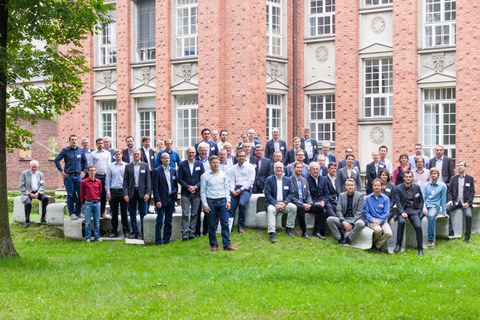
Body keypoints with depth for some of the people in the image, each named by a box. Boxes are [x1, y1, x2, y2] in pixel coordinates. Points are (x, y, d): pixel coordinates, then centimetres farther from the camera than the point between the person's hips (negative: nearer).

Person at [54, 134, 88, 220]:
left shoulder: (80, 150, 8)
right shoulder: (65, 150, -1)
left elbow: (85, 161, 18)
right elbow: (56, 160, 1)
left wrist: (84, 171, 9)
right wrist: (61, 171, -2)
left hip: (78, 175, 3)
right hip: (68, 176, -3)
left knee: (81, 194, -1)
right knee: (71, 195, 0)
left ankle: (78, 212, 12)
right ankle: (72, 213, 9)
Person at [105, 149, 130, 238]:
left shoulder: (126, 166, 2)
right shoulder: (110, 166, 8)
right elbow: (107, 180, 7)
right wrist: (108, 192, 0)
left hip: (123, 191, -2)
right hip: (113, 191, 2)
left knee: (124, 212, 0)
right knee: (114, 213, 7)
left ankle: (126, 231, 3)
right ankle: (114, 231, 13)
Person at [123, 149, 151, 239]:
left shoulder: (145, 166, 4)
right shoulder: (128, 166, 6)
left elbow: (148, 180, 1)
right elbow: (125, 181, 3)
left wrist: (147, 193, -7)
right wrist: (125, 194, -6)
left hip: (142, 192, -1)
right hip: (132, 192, 1)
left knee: (143, 214, 0)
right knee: (132, 214, 5)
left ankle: (144, 232, 6)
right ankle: (135, 232, 12)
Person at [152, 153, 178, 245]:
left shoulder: (173, 171, 10)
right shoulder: (157, 171, -5)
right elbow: (155, 187, -8)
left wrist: (175, 196, 6)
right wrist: (157, 200, -14)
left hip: (171, 199, 5)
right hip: (162, 199, -5)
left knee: (169, 221, 8)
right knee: (159, 221, -3)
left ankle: (166, 239, 14)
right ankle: (158, 240, 0)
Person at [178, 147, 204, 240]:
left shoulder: (199, 164, 6)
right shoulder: (182, 164, 3)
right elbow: (179, 179, -1)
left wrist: (195, 187, -11)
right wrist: (188, 187, -11)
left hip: (196, 193, 2)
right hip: (185, 193, -2)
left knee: (194, 214, 4)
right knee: (185, 214, -6)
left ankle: (192, 233, 9)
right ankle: (185, 234, -7)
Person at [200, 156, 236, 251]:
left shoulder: (223, 174, 9)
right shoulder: (205, 176, 1)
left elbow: (226, 188, 12)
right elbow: (202, 191, 1)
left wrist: (228, 201, 4)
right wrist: (205, 204, -5)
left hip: (222, 201, 2)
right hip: (211, 201, -2)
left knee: (225, 223, -2)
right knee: (212, 225, 3)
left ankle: (227, 244, 1)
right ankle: (214, 245, 11)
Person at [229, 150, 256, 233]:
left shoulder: (250, 167, 4)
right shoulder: (233, 168, 16)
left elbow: (250, 181, -3)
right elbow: (231, 181, 11)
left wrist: (241, 189, -12)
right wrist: (232, 190, -9)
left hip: (246, 188, -4)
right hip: (235, 189, 4)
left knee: (242, 203, -29)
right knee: (231, 206, -15)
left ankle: (241, 226, -18)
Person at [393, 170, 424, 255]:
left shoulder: (417, 187, 11)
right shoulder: (398, 188, 4)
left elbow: (421, 200, 15)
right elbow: (398, 202, -3)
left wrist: (419, 211, 1)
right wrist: (402, 212, -18)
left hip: (414, 210, 1)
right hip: (403, 210, -1)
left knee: (418, 226, -23)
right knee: (401, 221, -33)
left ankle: (420, 249, -10)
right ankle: (398, 245, -23)